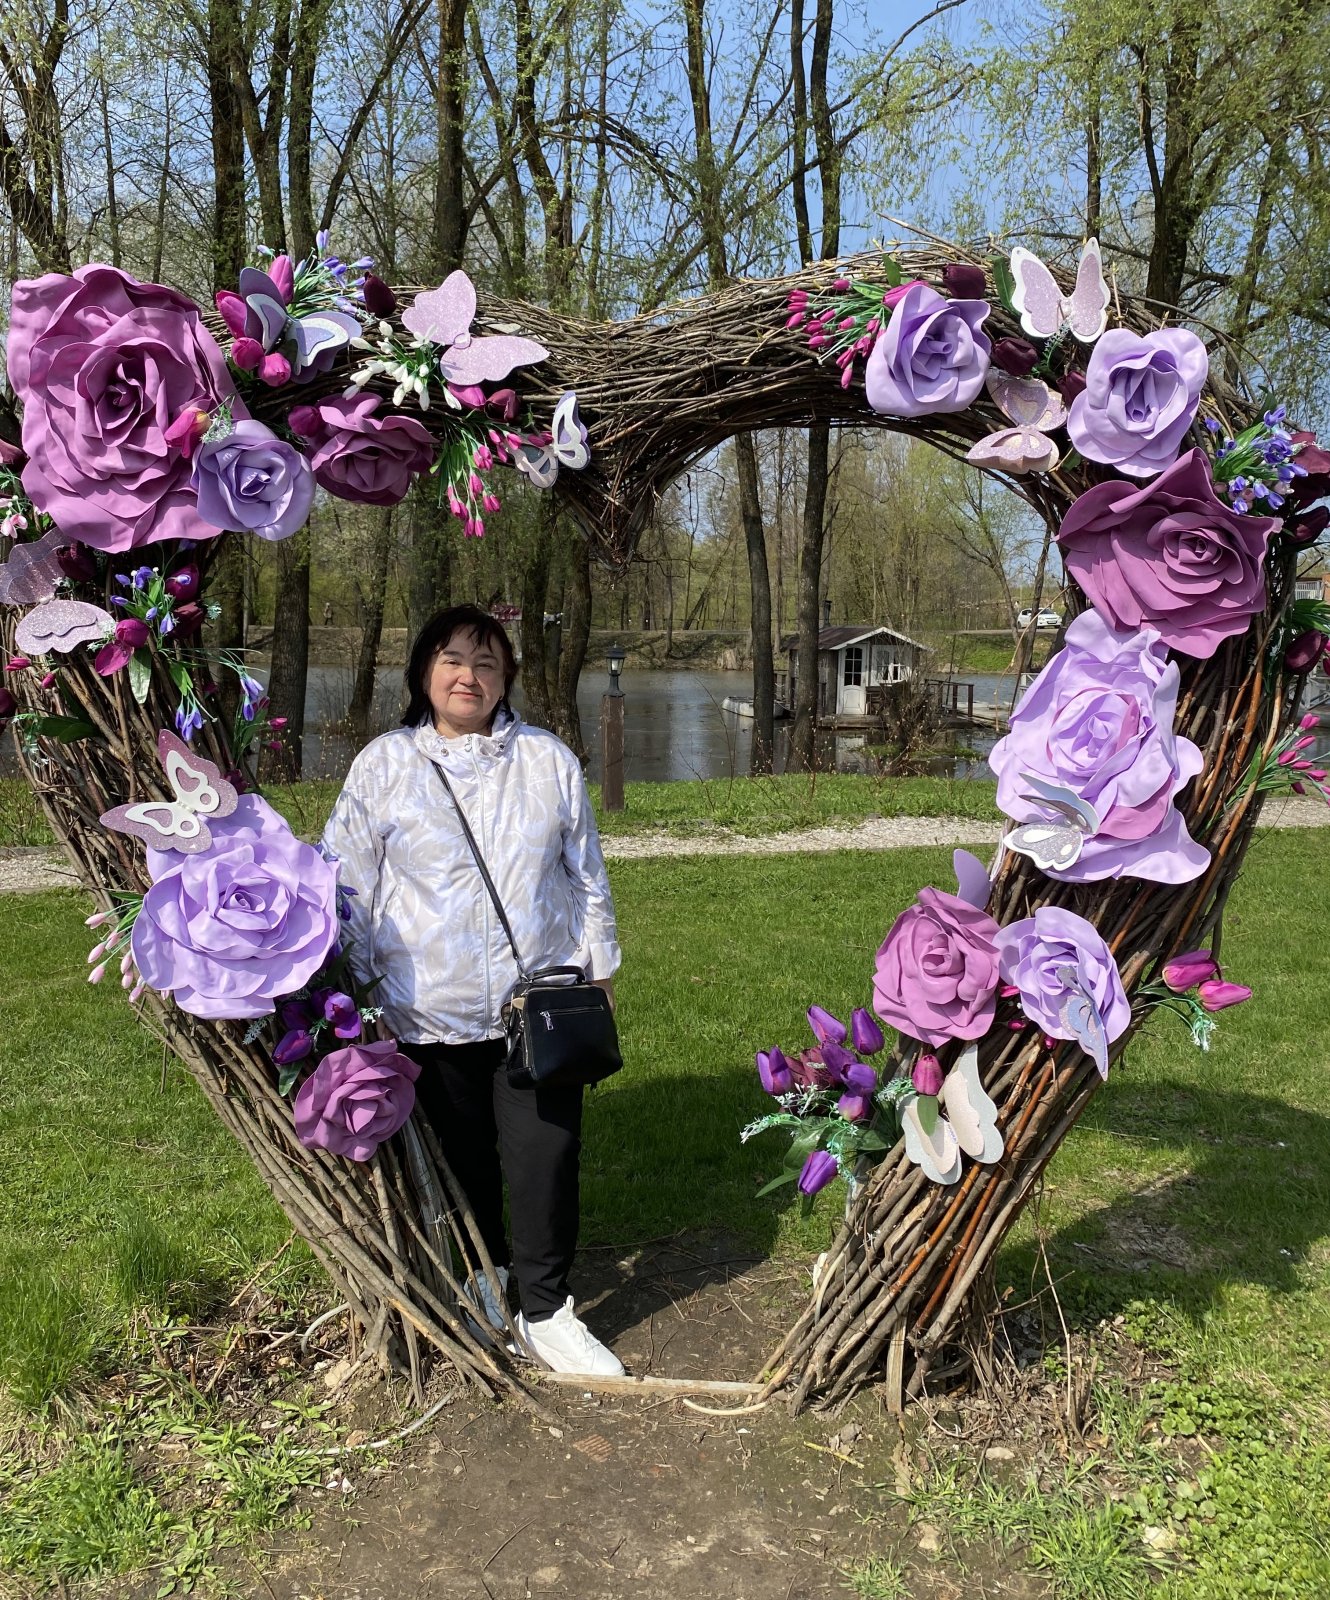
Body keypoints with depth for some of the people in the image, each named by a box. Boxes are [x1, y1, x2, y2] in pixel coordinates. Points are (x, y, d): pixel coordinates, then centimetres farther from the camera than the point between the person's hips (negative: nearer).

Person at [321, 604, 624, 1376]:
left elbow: (588, 874, 13)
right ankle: (482, 1282, 36)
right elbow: (347, 885, 4)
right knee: (463, 1162, 12)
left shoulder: (549, 760, 7)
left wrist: (599, 972, 12)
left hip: (541, 1002, 0)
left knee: (547, 1160, -3)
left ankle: (547, 1311, 15)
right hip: (430, 1013, 0)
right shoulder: (383, 765, 3)